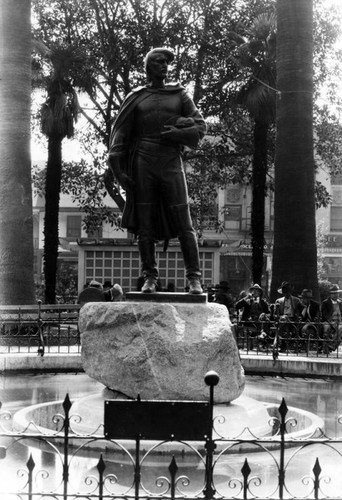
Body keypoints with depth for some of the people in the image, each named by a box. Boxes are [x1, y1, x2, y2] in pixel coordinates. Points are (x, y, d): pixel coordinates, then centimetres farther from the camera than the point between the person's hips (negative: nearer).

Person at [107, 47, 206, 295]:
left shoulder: (180, 95, 12)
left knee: (184, 225, -5)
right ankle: (150, 277, 6)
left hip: (171, 162, 0)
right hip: (143, 163, 1)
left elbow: (200, 127, 9)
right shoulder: (136, 98, 11)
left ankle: (194, 278, -3)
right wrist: (118, 169, -3)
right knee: (145, 225, 0)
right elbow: (120, 134, 7)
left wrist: (176, 134, -8)